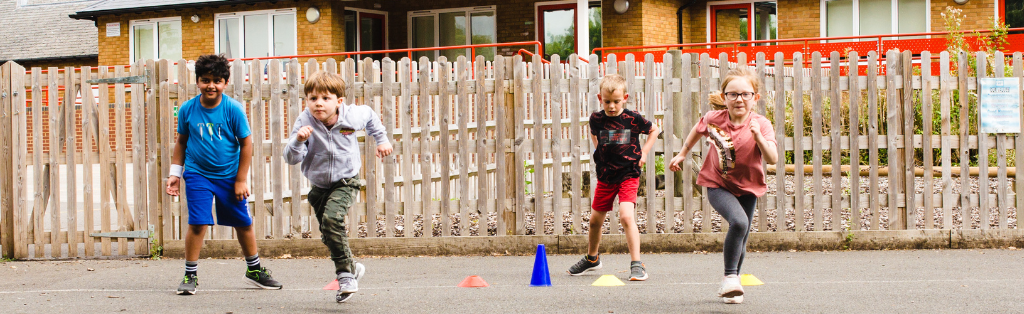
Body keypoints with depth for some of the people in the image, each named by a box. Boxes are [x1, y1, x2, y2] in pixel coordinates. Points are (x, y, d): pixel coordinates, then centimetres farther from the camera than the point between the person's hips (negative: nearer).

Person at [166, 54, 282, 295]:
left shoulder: (233, 109, -11)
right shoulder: (187, 109, -6)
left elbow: (246, 143, -5)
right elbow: (181, 142, 8)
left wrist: (241, 179, -4)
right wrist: (175, 173, 5)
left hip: (229, 175, 0)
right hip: (198, 174, 0)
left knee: (243, 223, 10)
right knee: (197, 223, -10)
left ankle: (254, 270, 29)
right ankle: (190, 275, 5)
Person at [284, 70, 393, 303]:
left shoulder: (352, 116, -15)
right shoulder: (305, 122, -19)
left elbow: (370, 116, 10)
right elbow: (291, 158, -25)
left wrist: (382, 140, 15)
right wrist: (298, 141, -43)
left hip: (345, 182, -3)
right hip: (319, 186, 3)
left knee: (332, 219, -27)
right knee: (328, 234, 10)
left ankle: (345, 274, -19)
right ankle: (352, 267, 34)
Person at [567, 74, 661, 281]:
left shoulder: (633, 118, -10)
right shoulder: (596, 119, -3)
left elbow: (654, 130, 8)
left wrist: (644, 152, 1)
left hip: (628, 175, -4)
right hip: (605, 176, 4)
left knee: (626, 215, -22)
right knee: (595, 219, 14)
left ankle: (636, 264, -16)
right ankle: (591, 259, 39)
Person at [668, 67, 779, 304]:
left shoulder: (761, 125, -14)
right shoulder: (714, 119, -10)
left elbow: (772, 159, -24)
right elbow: (698, 129, 14)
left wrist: (759, 137, -37)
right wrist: (682, 154, 20)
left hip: (747, 188, 2)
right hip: (718, 185, -2)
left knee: (741, 239, 11)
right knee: (739, 222, -28)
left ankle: (730, 286, 33)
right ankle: (730, 276, -15)